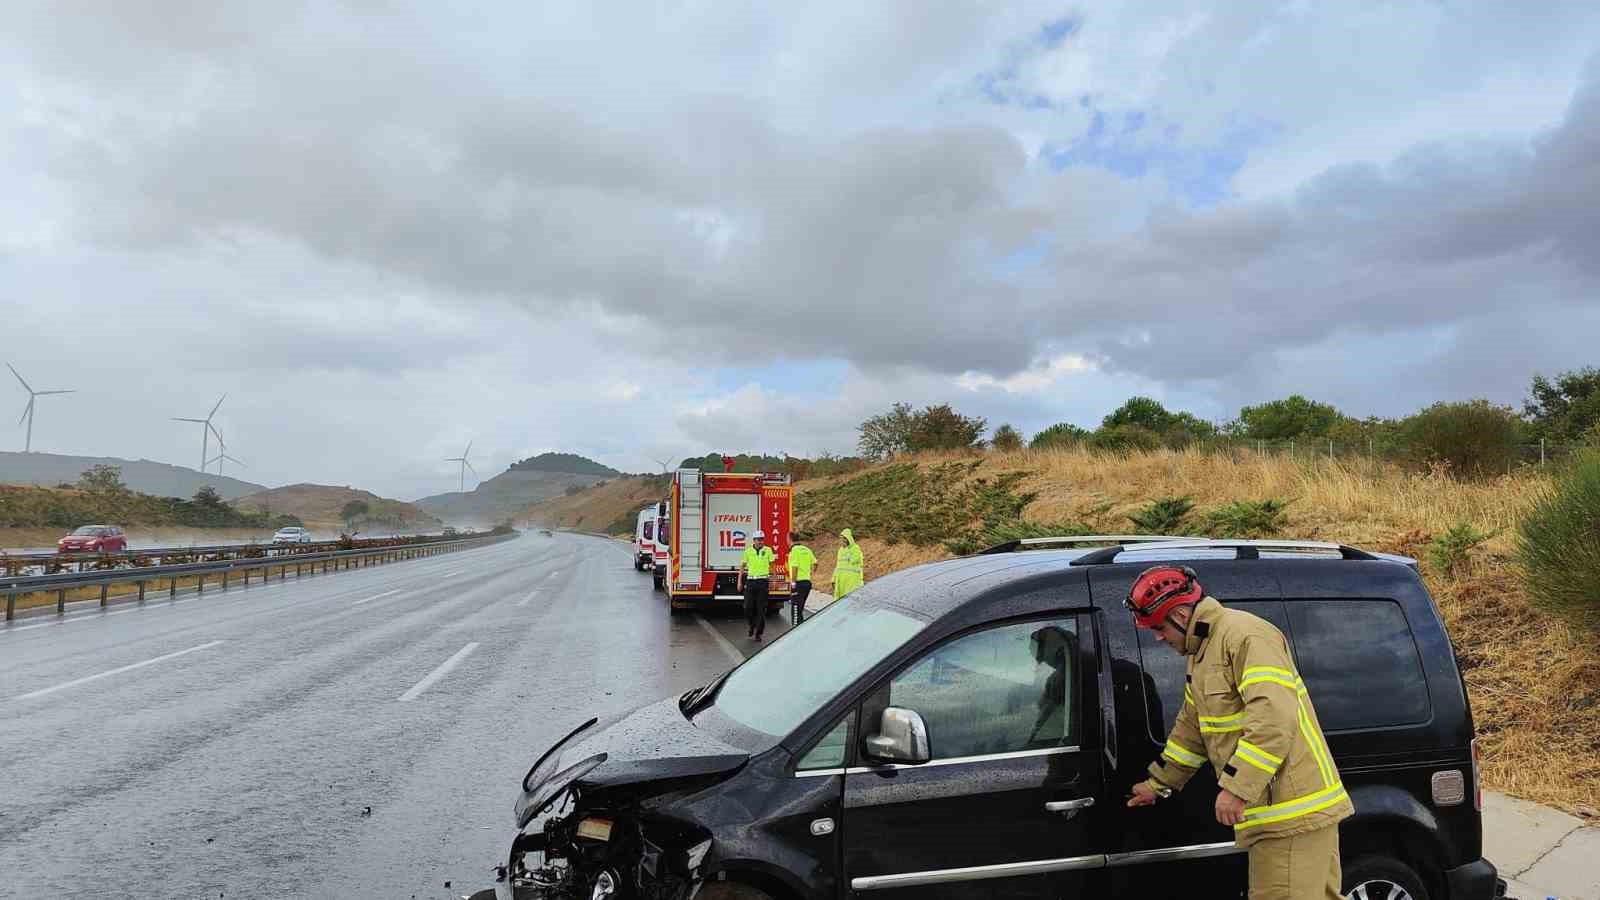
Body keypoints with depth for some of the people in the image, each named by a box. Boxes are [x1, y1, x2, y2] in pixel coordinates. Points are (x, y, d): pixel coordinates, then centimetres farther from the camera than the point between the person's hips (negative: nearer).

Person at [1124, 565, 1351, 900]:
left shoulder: (1245, 635, -16)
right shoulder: (1200, 653, 17)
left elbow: (1275, 719, -27)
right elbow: (1191, 730, 25)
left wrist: (1236, 787, -27)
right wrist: (1157, 784, 27)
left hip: (1294, 808, -10)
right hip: (1270, 809, 10)